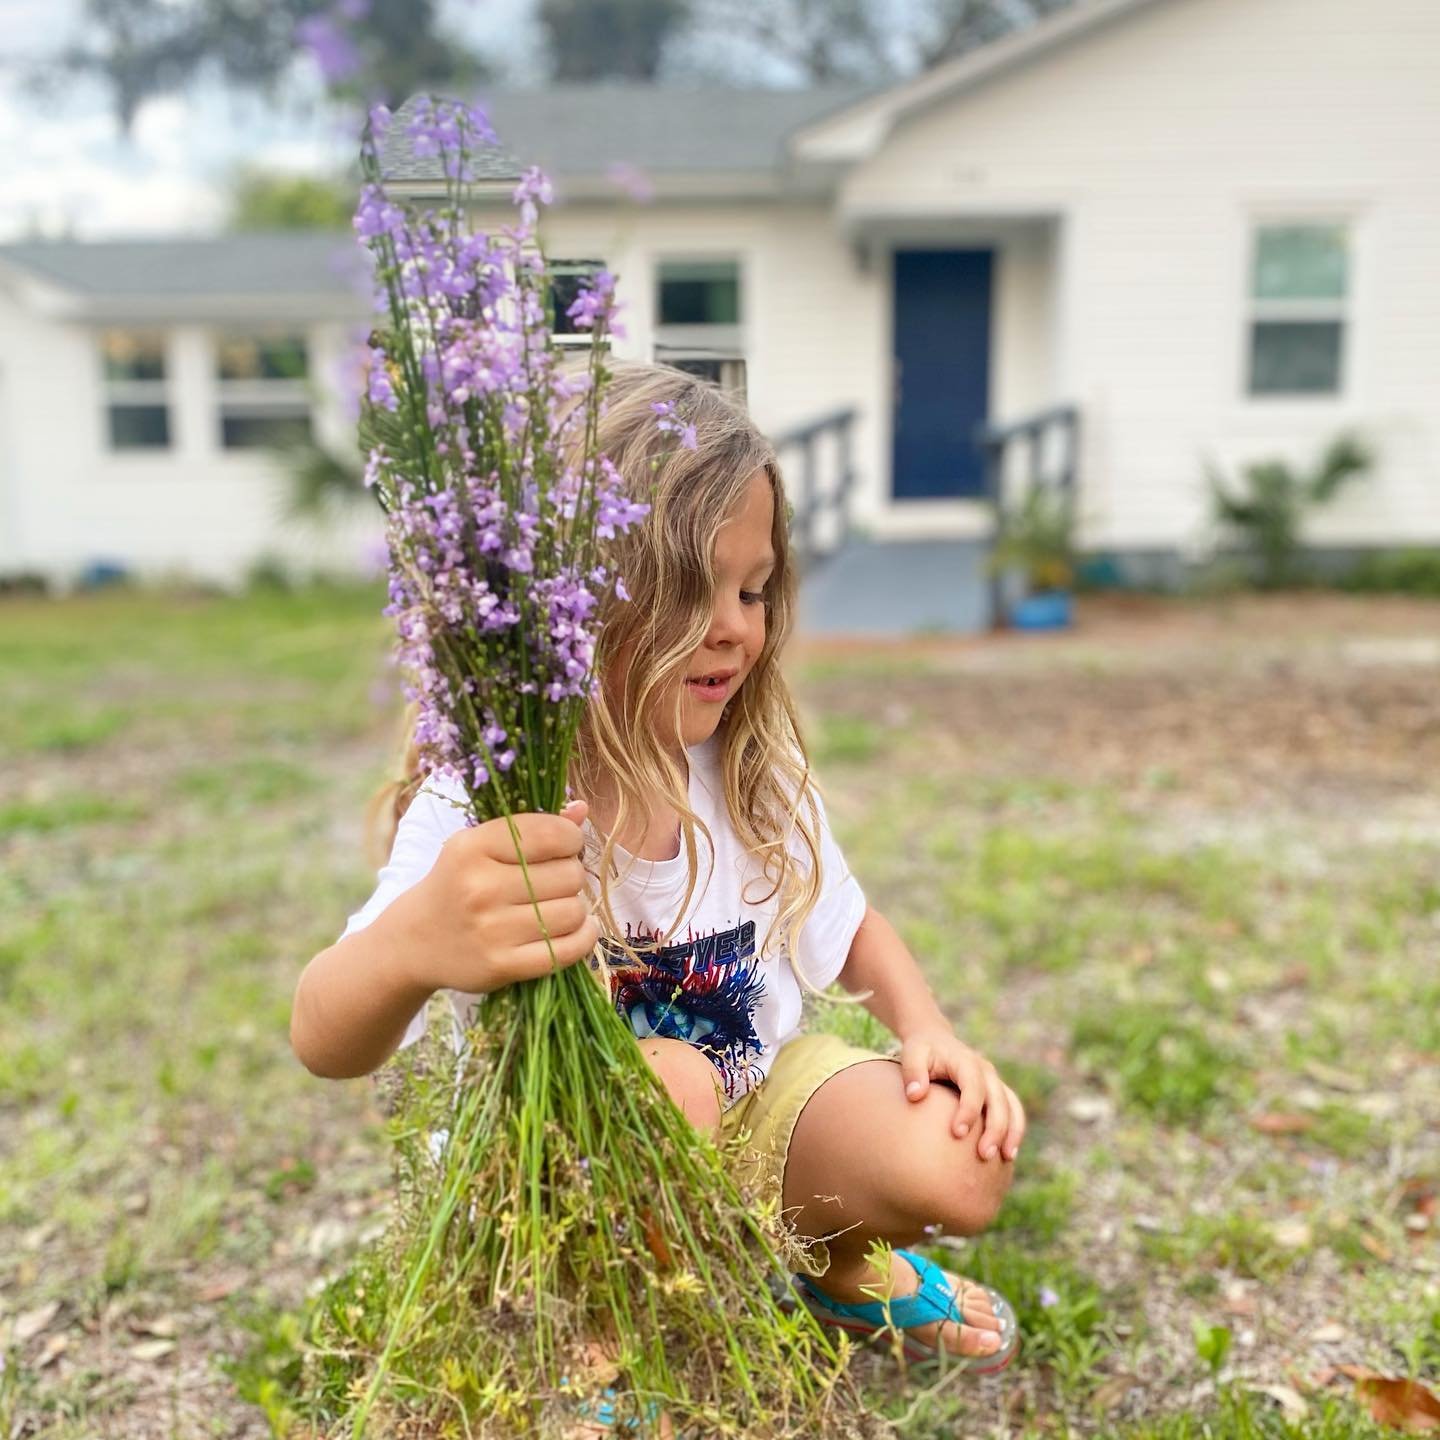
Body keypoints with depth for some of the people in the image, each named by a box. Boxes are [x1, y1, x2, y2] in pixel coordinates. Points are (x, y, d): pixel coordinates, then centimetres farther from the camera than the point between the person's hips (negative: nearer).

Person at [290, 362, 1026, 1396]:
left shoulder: (754, 772, -11)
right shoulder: (482, 808, -27)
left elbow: (846, 923, 7)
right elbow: (329, 1045, -41)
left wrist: (929, 1030, -13)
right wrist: (411, 947, -66)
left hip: (756, 1089, 4)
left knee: (963, 1172, -17)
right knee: (663, 1081, -35)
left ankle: (836, 1260, 20)